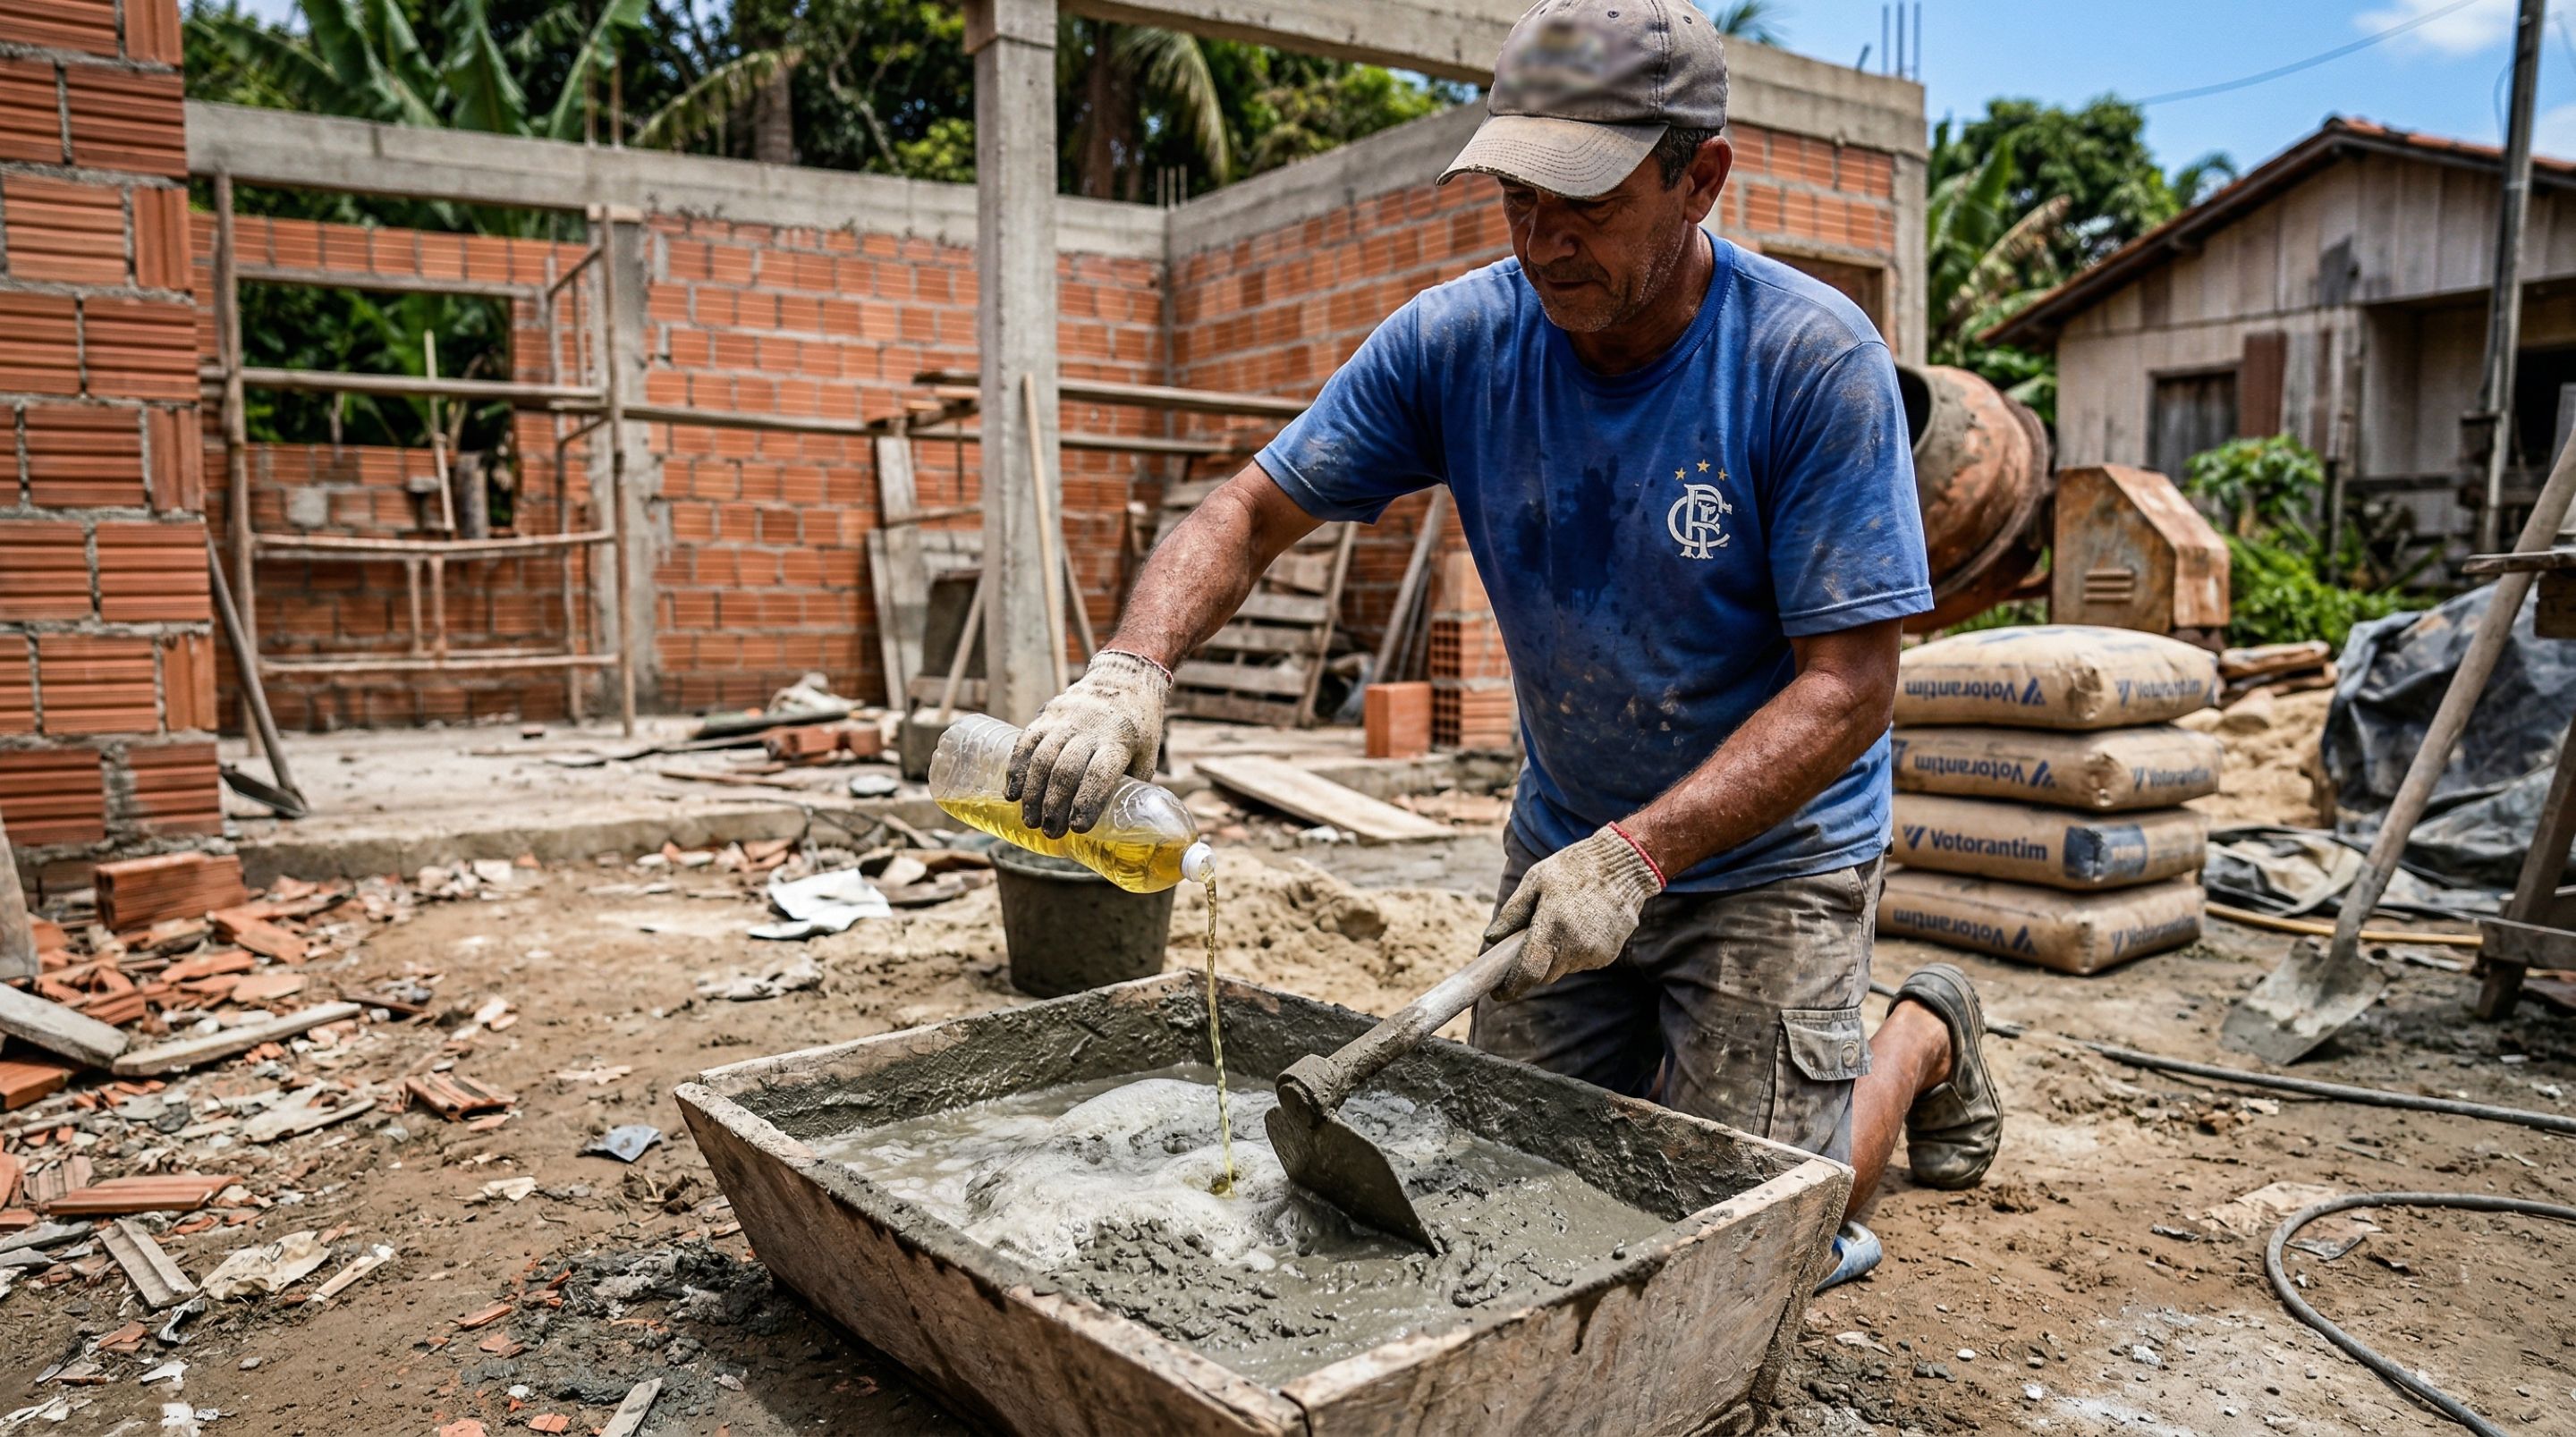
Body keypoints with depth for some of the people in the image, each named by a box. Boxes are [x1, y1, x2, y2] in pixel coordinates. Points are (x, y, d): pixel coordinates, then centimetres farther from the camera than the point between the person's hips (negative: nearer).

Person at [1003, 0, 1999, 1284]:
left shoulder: (1815, 361, -21)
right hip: (1566, 837, 4)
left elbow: (1848, 690, -22)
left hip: (1772, 853, -4)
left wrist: (1640, 852, -32)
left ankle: (1921, 1040, 24)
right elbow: (1247, 515, -8)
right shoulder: (1459, 339, -10)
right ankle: (1655, 1047, 40)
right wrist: (1129, 671, -26)